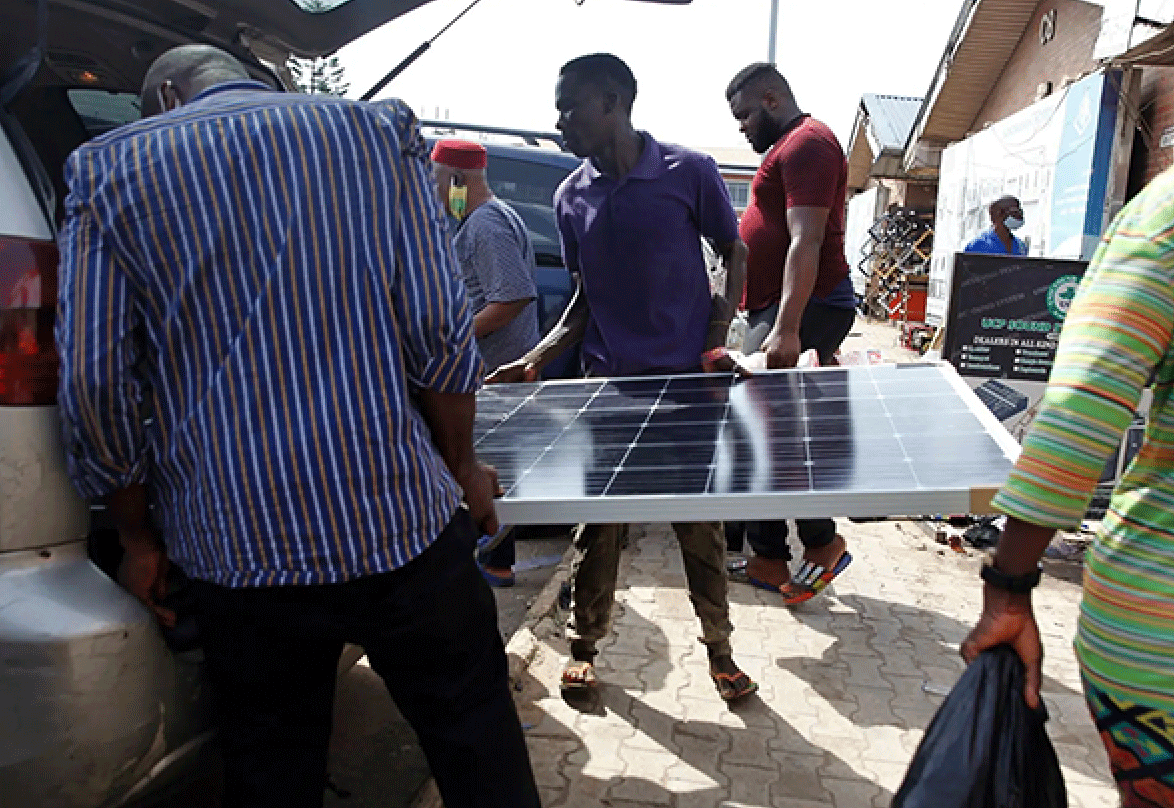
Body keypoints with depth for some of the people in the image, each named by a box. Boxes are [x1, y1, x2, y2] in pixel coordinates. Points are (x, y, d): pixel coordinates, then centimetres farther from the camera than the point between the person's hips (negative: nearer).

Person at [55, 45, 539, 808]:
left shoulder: (106, 169, 5)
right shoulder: (380, 131, 5)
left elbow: (94, 382, -1)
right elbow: (440, 330, -5)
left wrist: (140, 537, 12)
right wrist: (464, 469, 8)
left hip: (236, 548, 2)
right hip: (401, 523, -1)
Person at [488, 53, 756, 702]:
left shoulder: (688, 173, -5)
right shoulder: (571, 197, 7)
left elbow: (735, 255, 5)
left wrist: (717, 339, -8)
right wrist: (538, 359, 1)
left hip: (688, 381, -3)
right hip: (606, 383, 3)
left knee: (700, 525, 6)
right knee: (597, 524, 8)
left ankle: (718, 650, 26)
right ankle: (584, 645, 28)